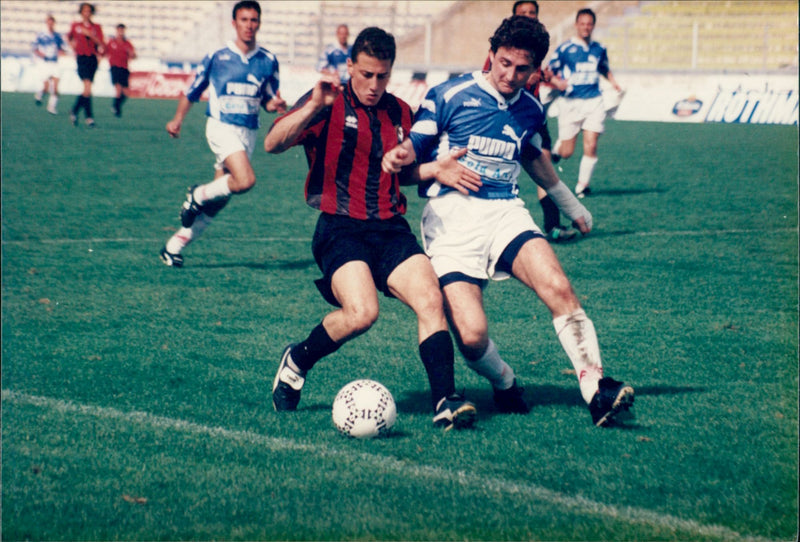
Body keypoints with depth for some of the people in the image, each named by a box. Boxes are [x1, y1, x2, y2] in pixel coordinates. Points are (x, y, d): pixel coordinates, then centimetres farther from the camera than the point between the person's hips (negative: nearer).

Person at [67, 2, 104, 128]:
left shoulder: (96, 27, 8)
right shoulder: (75, 26, 8)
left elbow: (100, 43, -4)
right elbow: (69, 37, 26)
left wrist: (90, 35, -16)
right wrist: (72, 44, 10)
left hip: (92, 58, 3)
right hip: (81, 58, -3)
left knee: (86, 91, 5)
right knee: (87, 87, -18)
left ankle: (74, 112, 24)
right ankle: (89, 117, -17)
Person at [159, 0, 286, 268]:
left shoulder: (268, 61, 6)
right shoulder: (216, 57, -1)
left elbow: (268, 100, 13)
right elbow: (192, 91, 6)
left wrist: (276, 104, -9)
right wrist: (178, 119, -3)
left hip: (248, 133, 4)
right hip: (222, 126, -4)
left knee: (218, 200, 4)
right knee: (245, 180, -27)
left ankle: (175, 245, 15)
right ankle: (198, 194, -2)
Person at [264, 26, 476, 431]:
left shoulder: (401, 113, 15)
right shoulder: (329, 105, -1)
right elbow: (273, 143, -15)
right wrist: (315, 106, -29)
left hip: (392, 230, 5)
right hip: (340, 229, -5)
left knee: (430, 299, -20)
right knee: (361, 312, -26)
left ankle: (445, 402, -19)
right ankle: (296, 362, 1)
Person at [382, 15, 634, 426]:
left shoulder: (530, 110, 14)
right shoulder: (449, 96, 0)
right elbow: (413, 148, 4)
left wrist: (571, 205, 45)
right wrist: (399, 156, -21)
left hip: (506, 212, 3)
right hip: (451, 217, -3)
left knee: (558, 287, -26)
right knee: (471, 335, -21)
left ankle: (596, 388, -21)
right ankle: (504, 385, 12)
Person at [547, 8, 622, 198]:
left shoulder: (599, 49, 9)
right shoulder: (565, 48, -4)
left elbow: (604, 68, 28)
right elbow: (548, 73, -1)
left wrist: (612, 81, 8)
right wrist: (557, 82, -21)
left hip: (594, 102, 3)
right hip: (570, 102, -2)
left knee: (591, 145, -10)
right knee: (567, 152, 0)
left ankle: (582, 185, 5)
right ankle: (557, 146, 37)